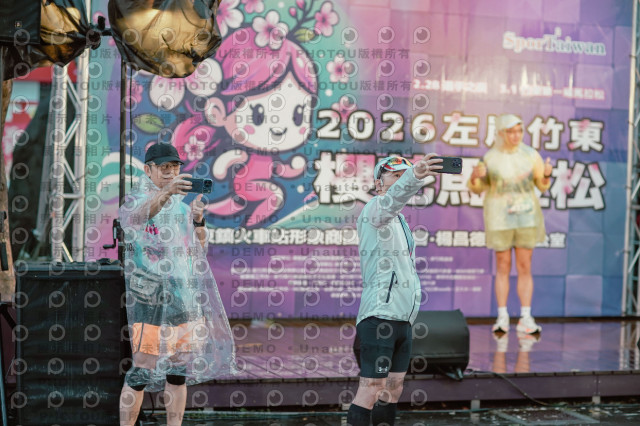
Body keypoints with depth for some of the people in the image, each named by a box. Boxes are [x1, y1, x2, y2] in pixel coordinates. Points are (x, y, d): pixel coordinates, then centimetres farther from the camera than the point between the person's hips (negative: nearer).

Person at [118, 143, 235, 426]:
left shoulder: (181, 202, 14)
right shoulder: (135, 200, -2)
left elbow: (199, 248, 13)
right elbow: (141, 214, -28)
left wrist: (198, 220, -7)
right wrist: (166, 192, -48)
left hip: (185, 297, 5)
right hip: (149, 298, -5)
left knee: (179, 371, 7)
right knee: (143, 371, -8)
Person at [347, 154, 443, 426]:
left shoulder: (400, 221, 23)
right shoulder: (373, 210, -6)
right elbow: (390, 200, -32)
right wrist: (414, 177, -51)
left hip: (403, 319, 9)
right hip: (379, 317, -9)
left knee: (393, 390, 11)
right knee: (370, 391, -12)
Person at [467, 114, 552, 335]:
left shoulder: (531, 155, -3)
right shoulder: (490, 157, -3)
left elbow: (543, 185, 4)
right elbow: (476, 187, 3)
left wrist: (547, 174, -19)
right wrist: (474, 175, -20)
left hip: (525, 216, 1)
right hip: (499, 217, -1)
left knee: (525, 267, 1)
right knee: (503, 267, 2)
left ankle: (525, 319, 7)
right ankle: (502, 319, 10)